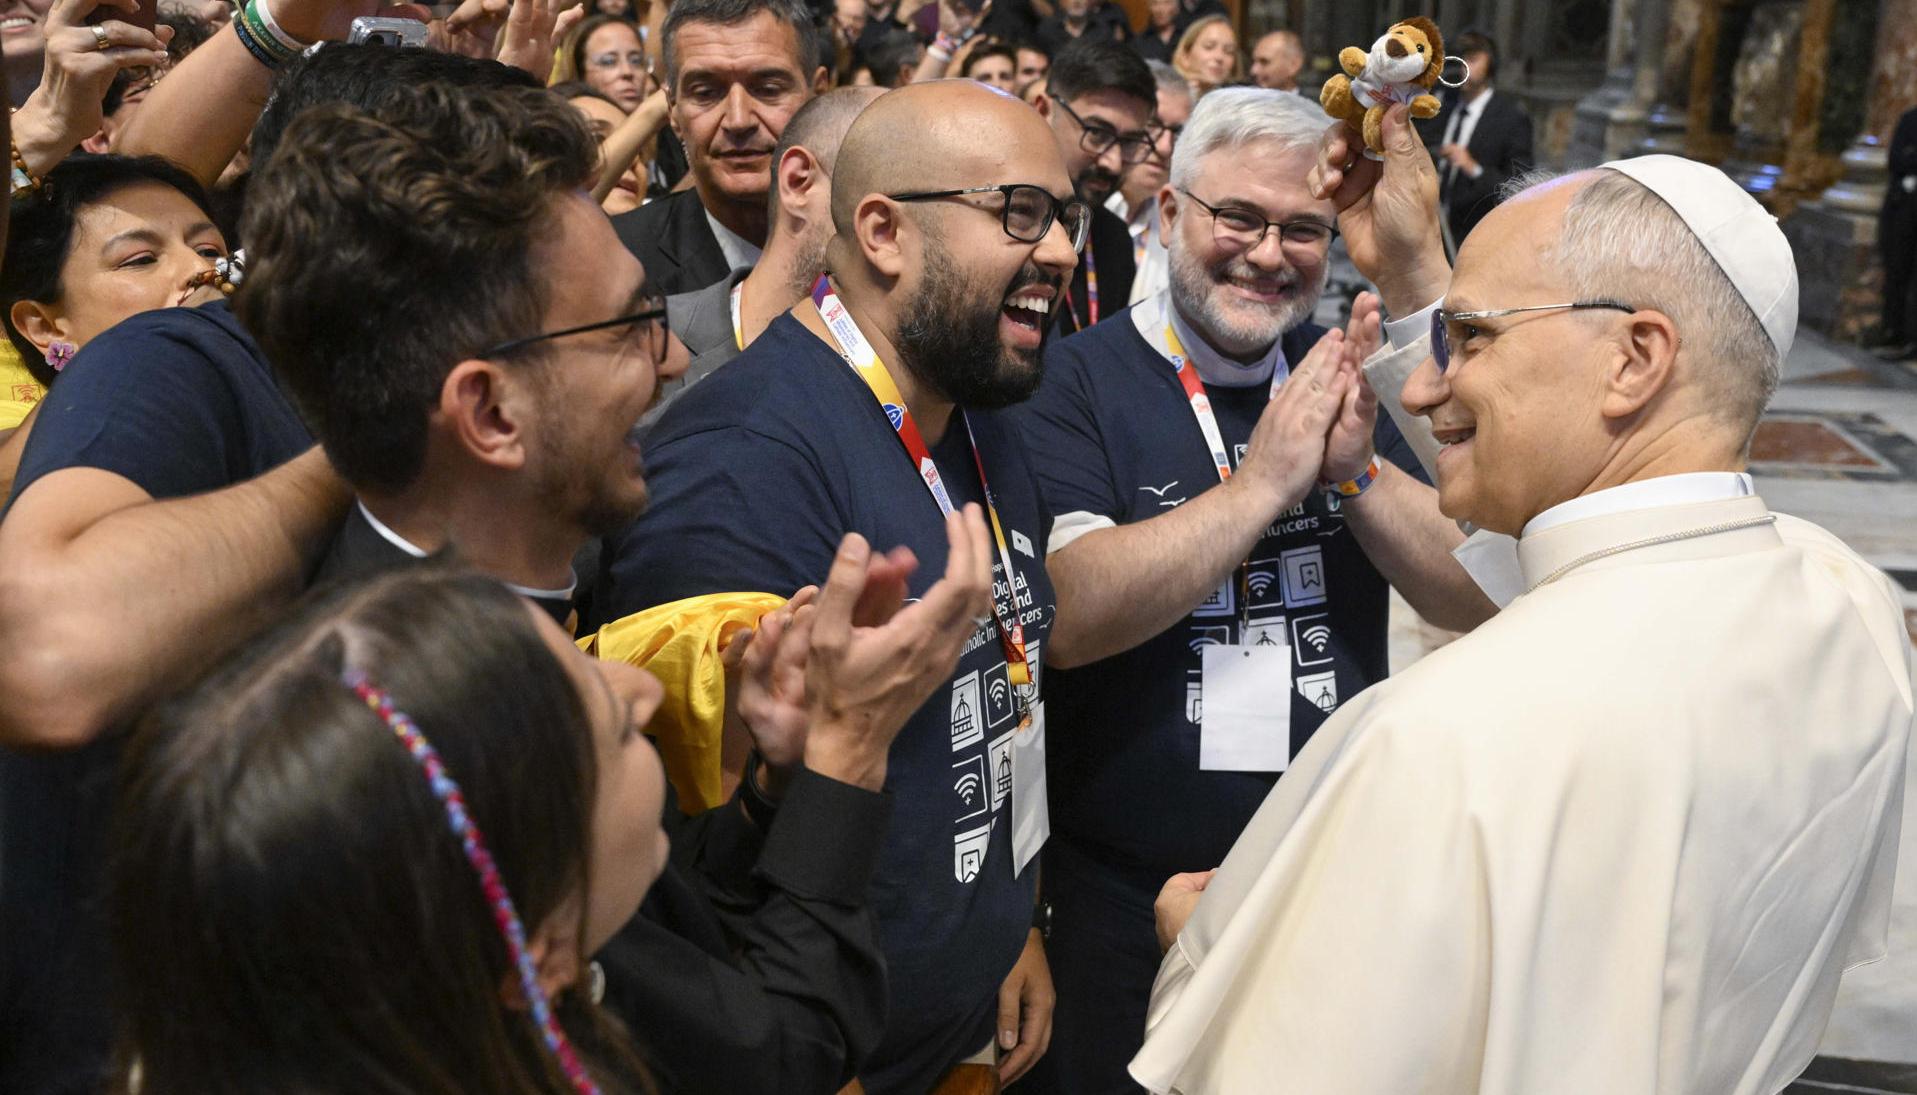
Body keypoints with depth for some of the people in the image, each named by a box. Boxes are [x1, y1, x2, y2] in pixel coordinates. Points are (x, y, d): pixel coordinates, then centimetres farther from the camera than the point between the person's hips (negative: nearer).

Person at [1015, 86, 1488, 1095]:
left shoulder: (1344, 379, 4)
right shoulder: (1076, 383, -10)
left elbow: (1477, 599, -2)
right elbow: (1066, 617, -24)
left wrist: (1358, 470, -18)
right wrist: (1266, 479, -24)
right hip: (1125, 902, -4)